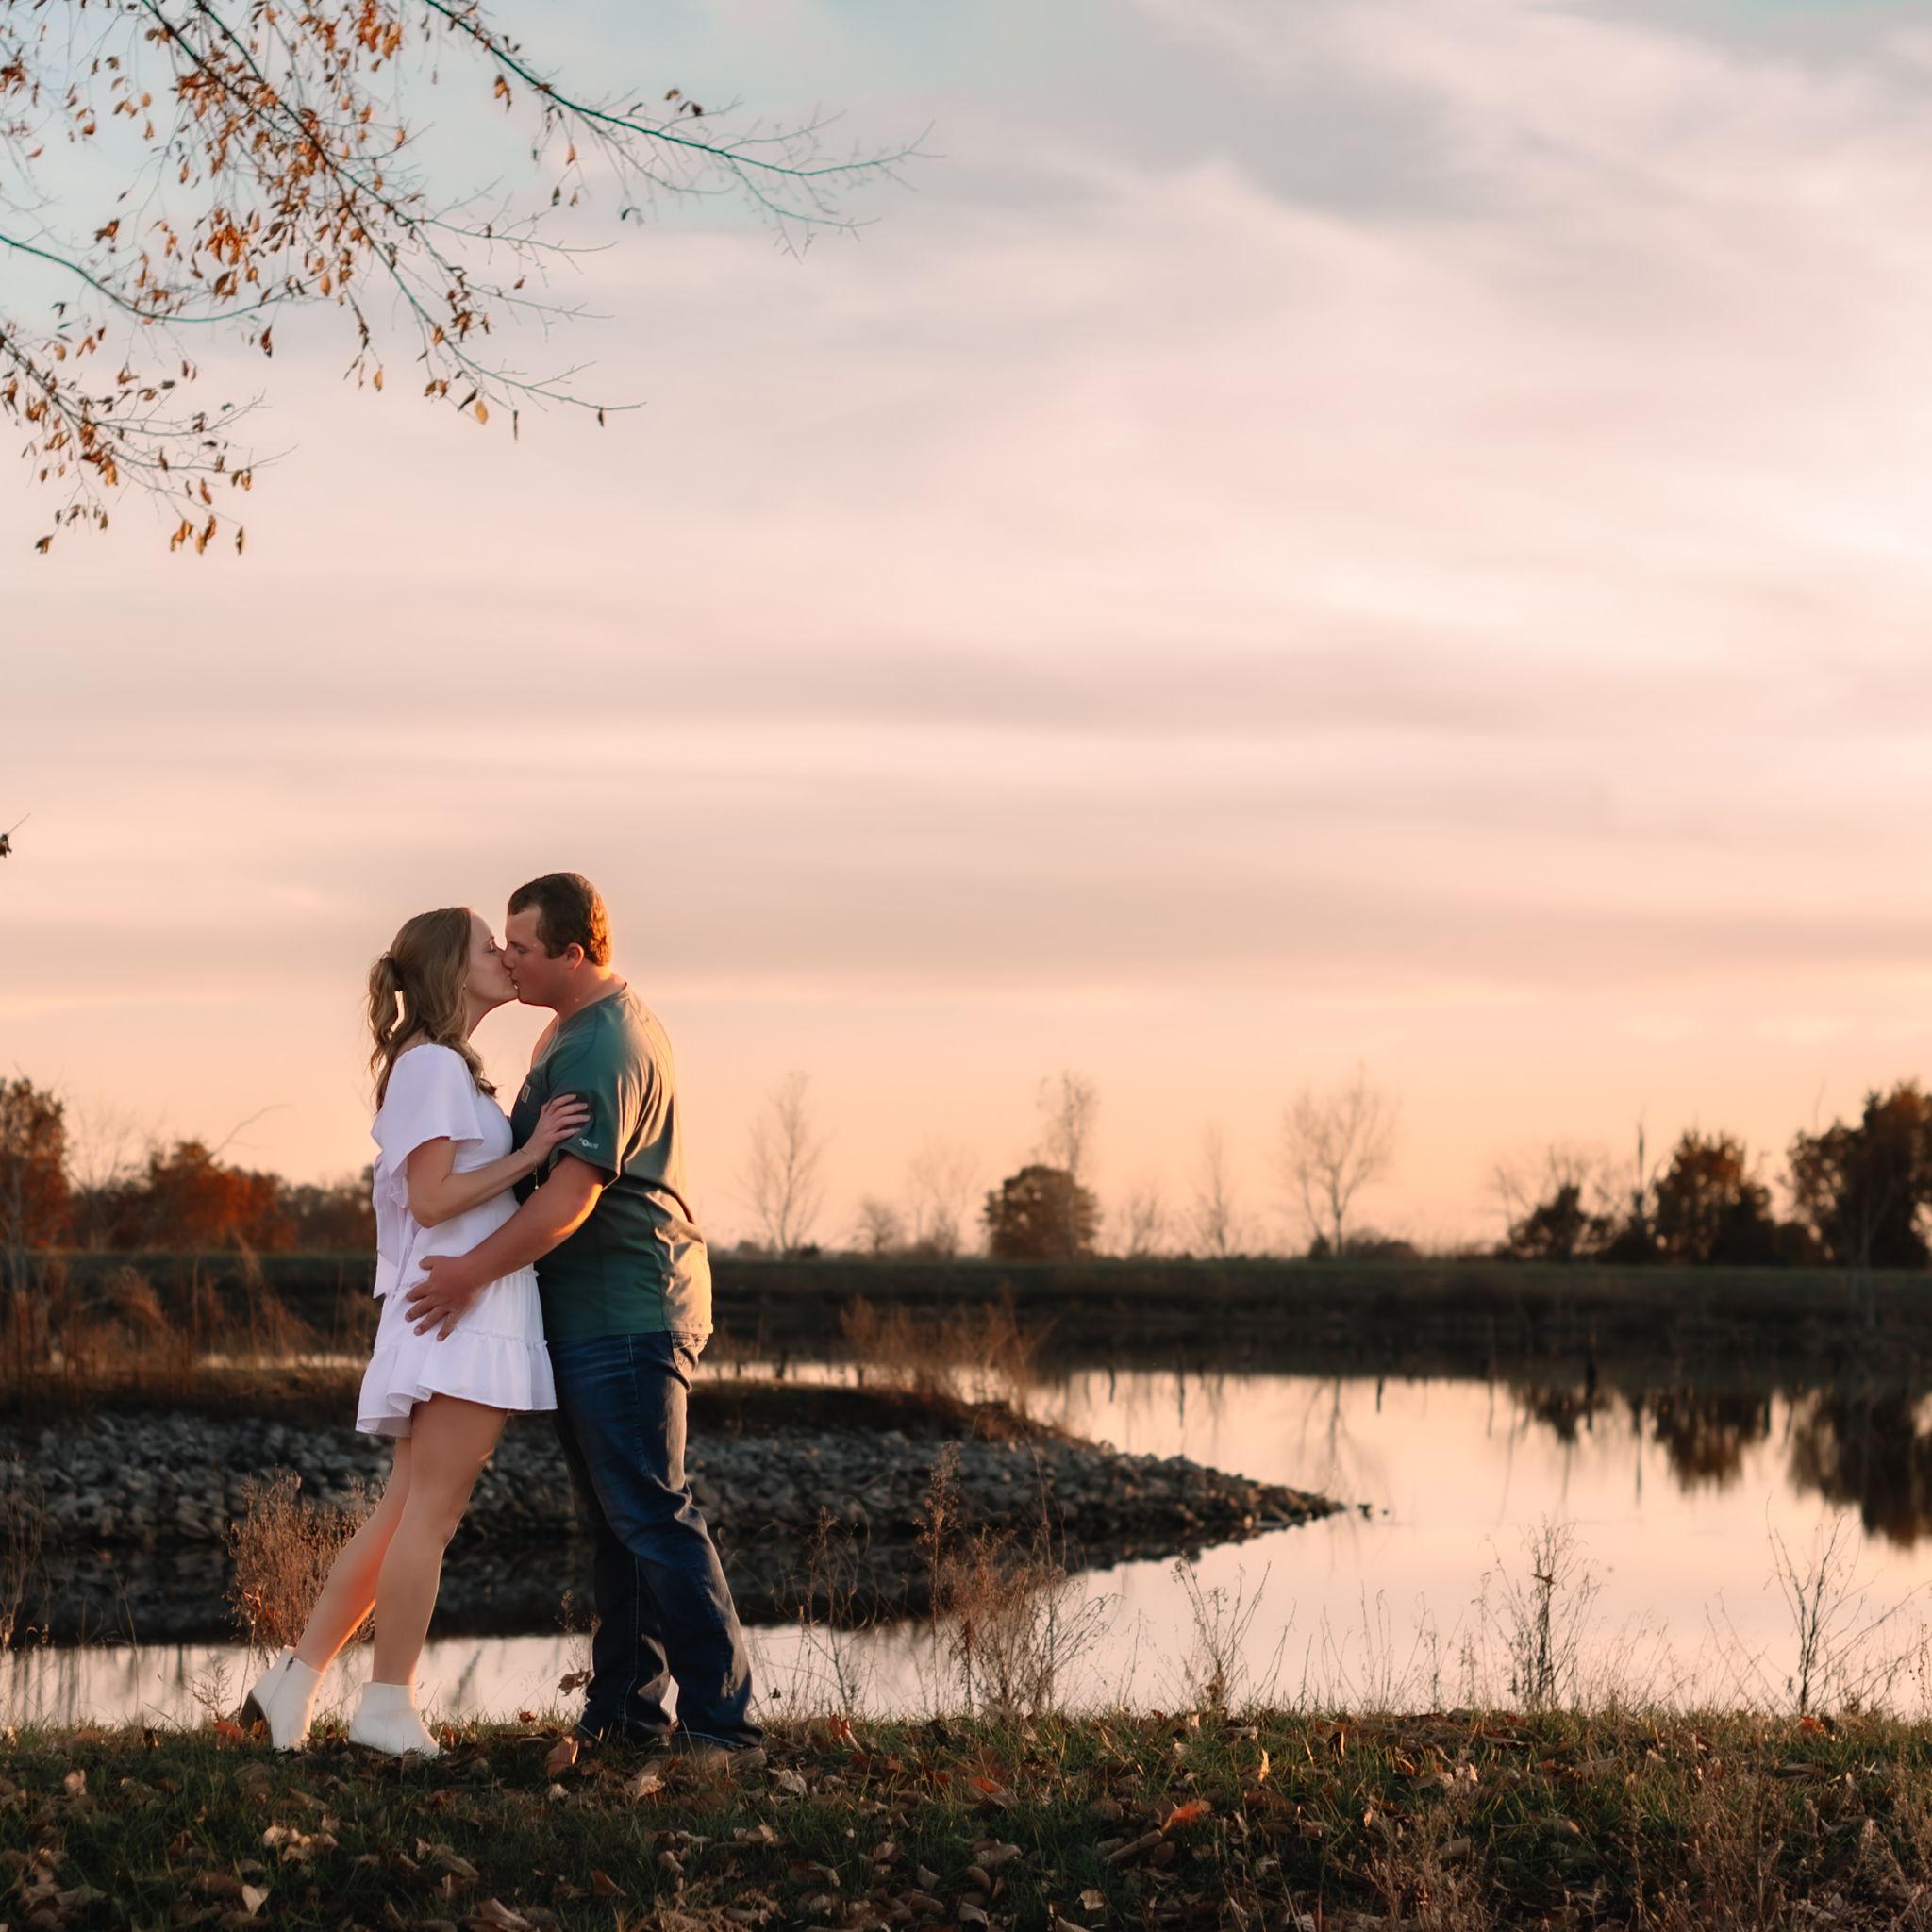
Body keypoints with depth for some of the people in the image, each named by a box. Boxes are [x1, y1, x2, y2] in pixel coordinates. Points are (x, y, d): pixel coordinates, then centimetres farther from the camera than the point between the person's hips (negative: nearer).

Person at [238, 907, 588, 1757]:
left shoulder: (447, 1068, 21)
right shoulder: (433, 1065, -10)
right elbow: (431, 1199, -17)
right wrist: (530, 1155, -15)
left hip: (474, 1315, 10)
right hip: (458, 1313, -10)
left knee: (402, 1515, 9)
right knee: (428, 1513, -7)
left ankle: (297, 1680, 10)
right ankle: (388, 1704, -3)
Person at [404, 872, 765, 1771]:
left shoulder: (601, 1050, -19)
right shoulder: (584, 1024, 16)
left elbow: (572, 1193, -26)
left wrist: (474, 1269, -20)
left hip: (624, 1315, -11)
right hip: (596, 1316, 11)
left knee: (651, 1515, -12)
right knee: (614, 1519, 13)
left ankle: (723, 1723, -12)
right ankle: (626, 1707, 19)